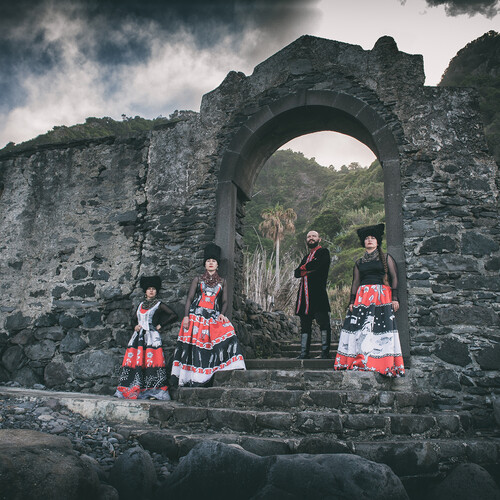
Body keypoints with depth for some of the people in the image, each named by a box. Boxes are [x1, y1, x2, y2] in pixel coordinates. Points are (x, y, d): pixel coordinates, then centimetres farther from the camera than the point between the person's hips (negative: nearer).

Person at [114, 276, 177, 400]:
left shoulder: (159, 305, 6)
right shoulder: (141, 304, 20)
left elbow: (173, 315, 1)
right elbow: (133, 319, 28)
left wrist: (160, 325, 0)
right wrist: (135, 326, 6)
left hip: (152, 336, -5)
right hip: (138, 336, 5)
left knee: (151, 362, -13)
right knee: (134, 361, -3)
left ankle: (153, 392, -12)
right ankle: (132, 391, 3)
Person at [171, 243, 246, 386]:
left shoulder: (222, 282, 16)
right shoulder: (198, 280, 13)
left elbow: (224, 301, 11)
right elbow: (189, 299, 7)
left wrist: (222, 314, -8)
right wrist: (186, 316, -4)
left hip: (214, 318, 1)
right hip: (196, 317, -1)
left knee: (227, 332, -21)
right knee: (195, 346, -10)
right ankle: (194, 380, -3)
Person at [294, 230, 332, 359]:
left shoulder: (323, 252, 7)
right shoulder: (306, 257, 27)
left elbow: (317, 264, -14)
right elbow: (296, 273, 15)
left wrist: (304, 268, 2)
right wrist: (309, 270, -3)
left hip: (318, 293, -7)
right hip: (305, 294, 7)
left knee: (324, 324, -8)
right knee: (305, 325, 6)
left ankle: (325, 352, -5)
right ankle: (304, 353, 8)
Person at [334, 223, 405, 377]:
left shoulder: (386, 258, 11)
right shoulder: (359, 263, 19)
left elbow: (395, 278, 5)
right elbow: (355, 283, 17)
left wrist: (395, 298, -5)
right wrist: (352, 301, 8)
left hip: (382, 296, -3)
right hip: (362, 297, 3)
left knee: (382, 327, -12)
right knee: (360, 327, -7)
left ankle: (385, 364, -8)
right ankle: (359, 361, -5)